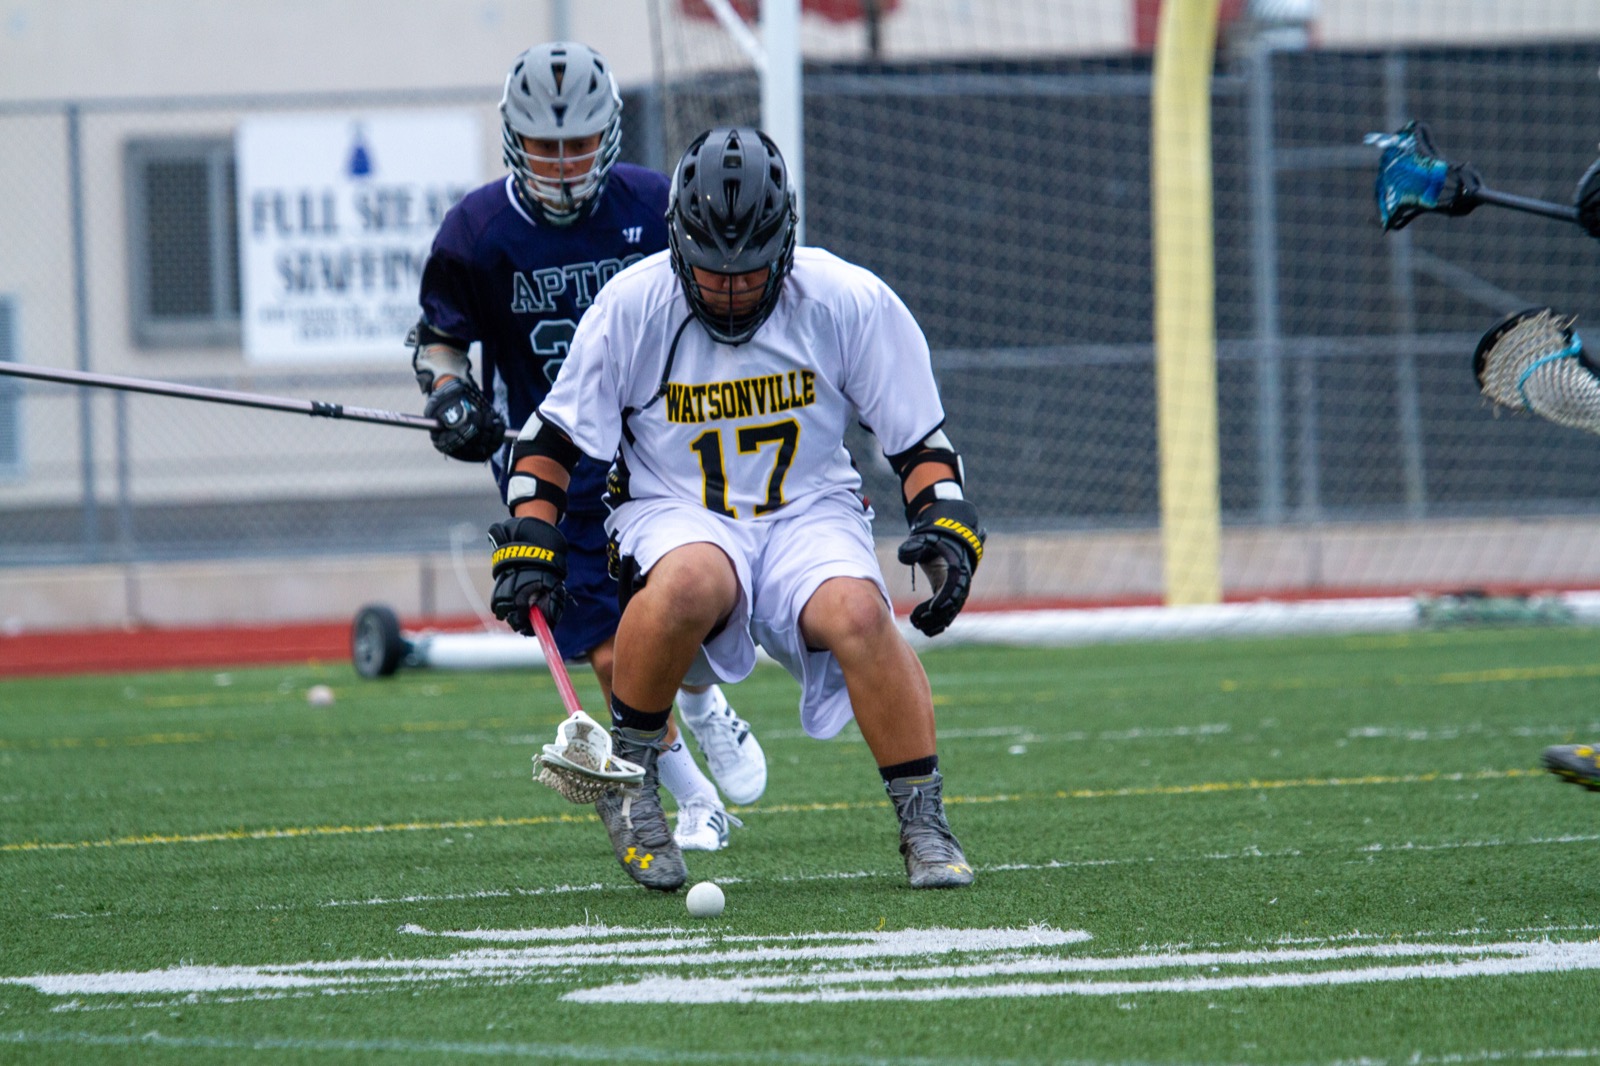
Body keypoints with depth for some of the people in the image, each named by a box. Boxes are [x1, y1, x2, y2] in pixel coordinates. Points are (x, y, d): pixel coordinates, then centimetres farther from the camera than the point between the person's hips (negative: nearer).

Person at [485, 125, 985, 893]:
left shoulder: (848, 303, -7)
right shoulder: (632, 305, -8)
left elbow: (919, 436, 2)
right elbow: (554, 438, 2)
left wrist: (945, 528, -11)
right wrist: (529, 542, -7)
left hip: (809, 512, 1)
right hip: (677, 512, -1)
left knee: (857, 614, -32)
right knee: (688, 583, -38)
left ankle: (924, 826, -15)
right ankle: (627, 773, -14)